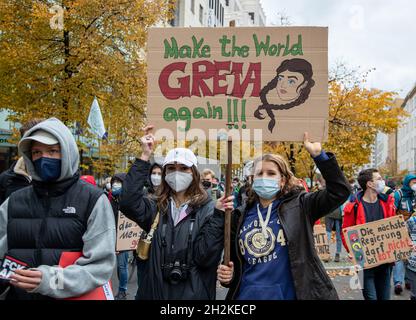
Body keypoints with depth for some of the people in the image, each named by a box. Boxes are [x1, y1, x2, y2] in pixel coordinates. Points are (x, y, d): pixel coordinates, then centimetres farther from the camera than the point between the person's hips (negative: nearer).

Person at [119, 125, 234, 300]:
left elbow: (206, 257, -13)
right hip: (155, 292, 2)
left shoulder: (208, 209, -5)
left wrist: (218, 216, -21)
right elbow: (128, 203, -19)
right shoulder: (155, 207, 1)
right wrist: (144, 157, -18)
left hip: (194, 294, -2)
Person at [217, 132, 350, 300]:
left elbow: (340, 190, -13)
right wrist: (227, 275, -5)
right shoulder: (241, 216, 5)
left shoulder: (298, 206, -3)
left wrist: (318, 154, -19)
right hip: (246, 294, 3)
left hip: (287, 294, -2)